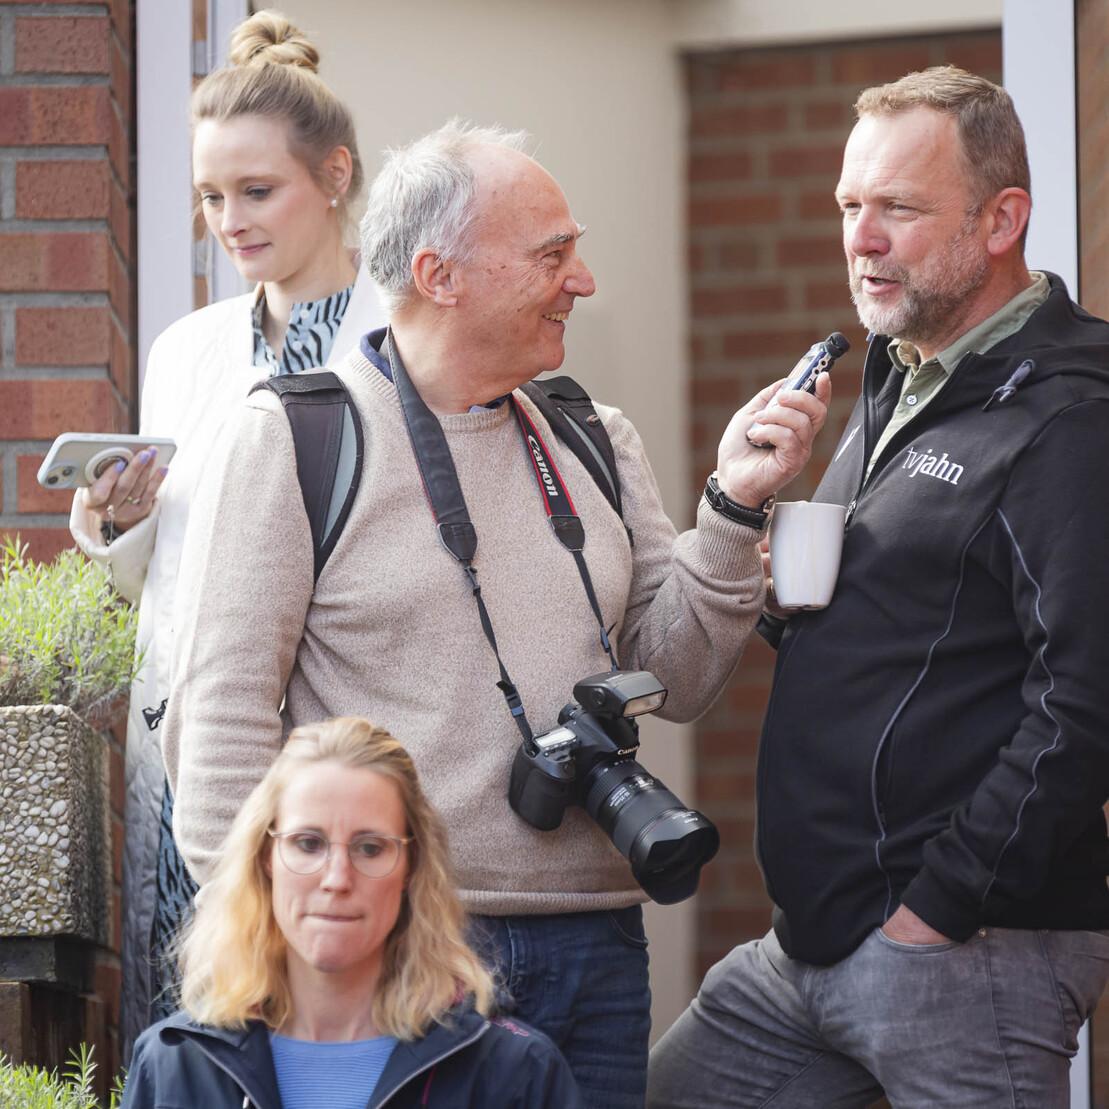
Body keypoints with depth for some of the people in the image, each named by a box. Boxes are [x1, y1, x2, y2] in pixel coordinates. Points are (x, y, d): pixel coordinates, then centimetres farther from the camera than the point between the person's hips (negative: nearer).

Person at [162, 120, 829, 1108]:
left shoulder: (595, 444, 14)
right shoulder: (295, 440, -3)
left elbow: (677, 679, 10)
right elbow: (224, 717, -7)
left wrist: (733, 509, -3)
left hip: (593, 943, 5)